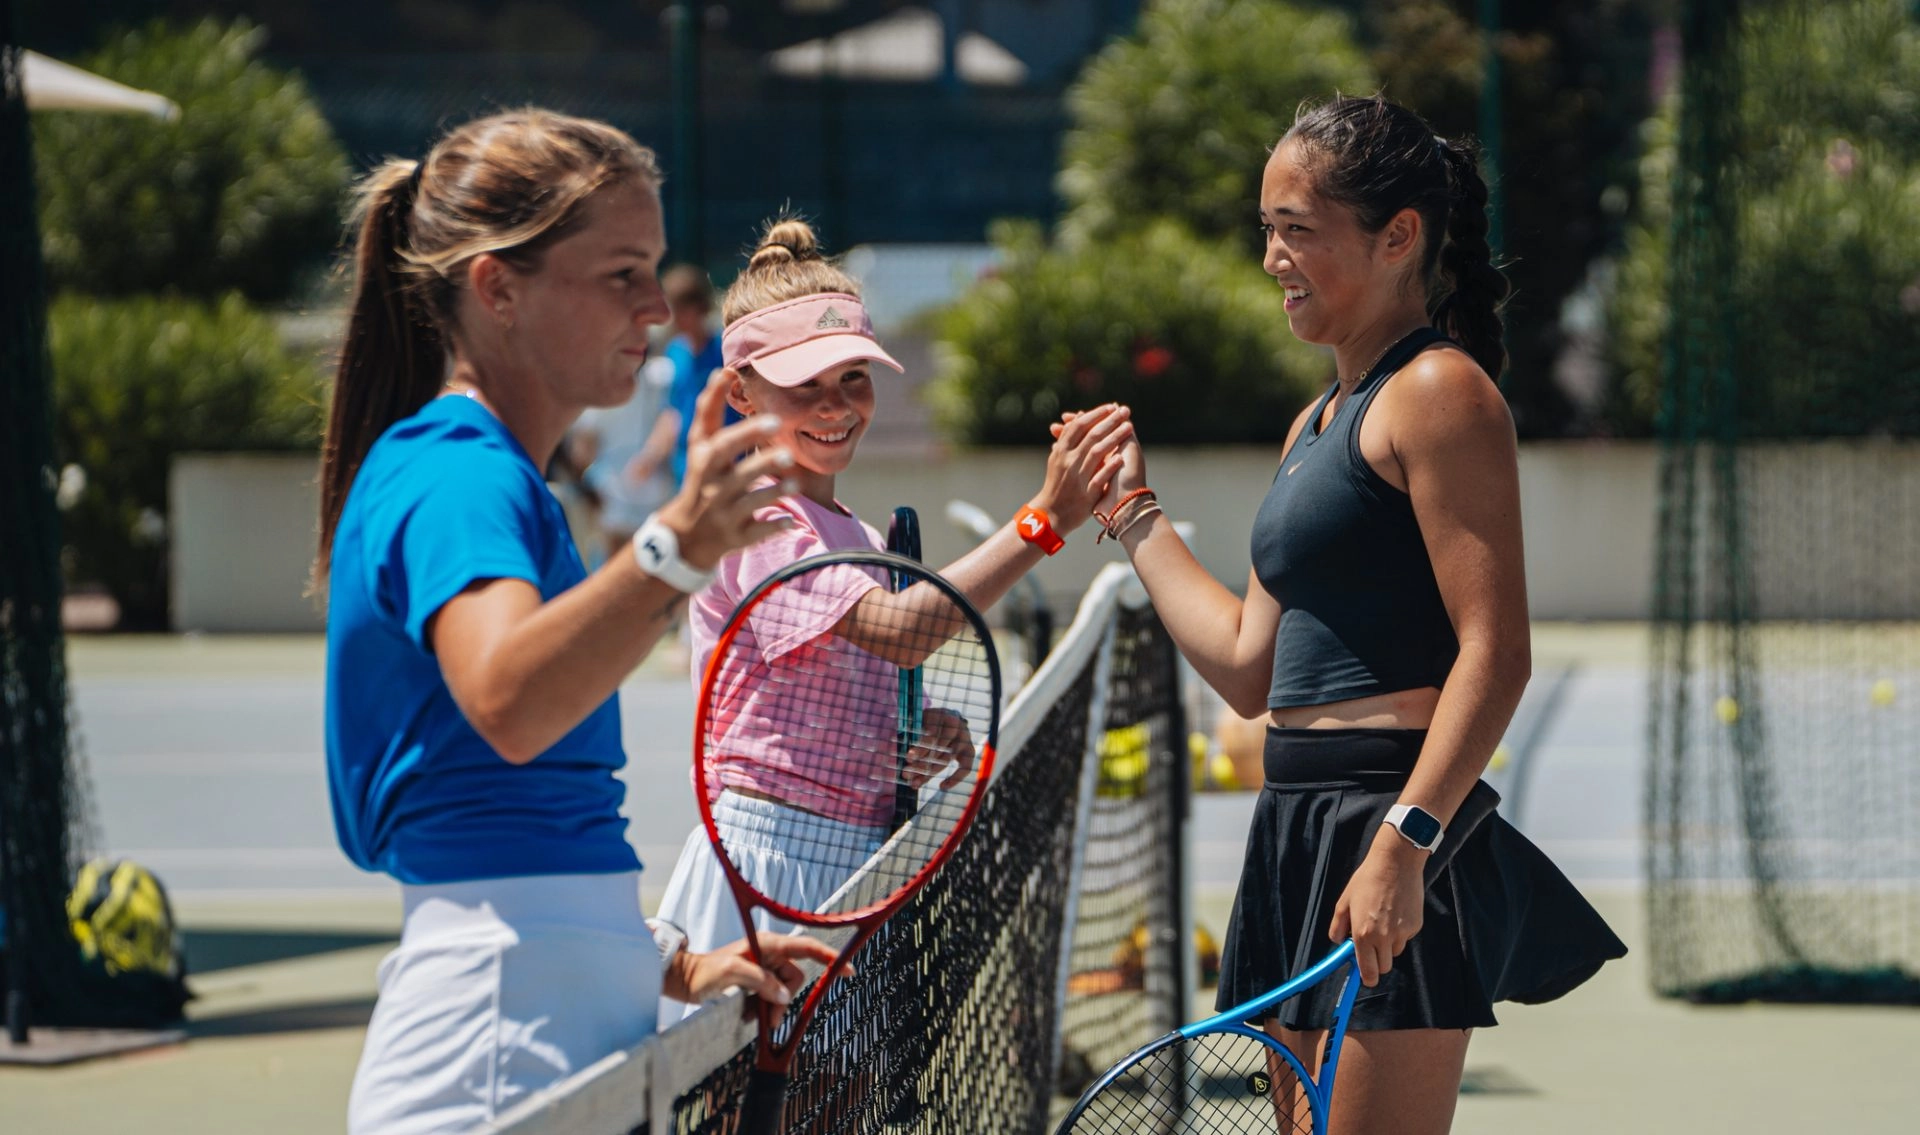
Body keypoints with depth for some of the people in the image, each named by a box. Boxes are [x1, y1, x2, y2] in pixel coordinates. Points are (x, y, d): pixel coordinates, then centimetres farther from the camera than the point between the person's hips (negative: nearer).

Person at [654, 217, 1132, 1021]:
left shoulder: (858, 539, 19)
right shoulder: (753, 521, -11)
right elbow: (898, 627, -25)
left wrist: (925, 742, 4)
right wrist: (1045, 520, -27)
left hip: (853, 876, 9)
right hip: (771, 857, -9)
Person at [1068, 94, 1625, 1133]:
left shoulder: (1438, 391, -8)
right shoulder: (1316, 424, 20)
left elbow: (1496, 655, -17)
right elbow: (1247, 667, 23)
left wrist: (1404, 843, -25)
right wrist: (1131, 512, 28)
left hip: (1393, 817, -10)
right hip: (1299, 833, 10)